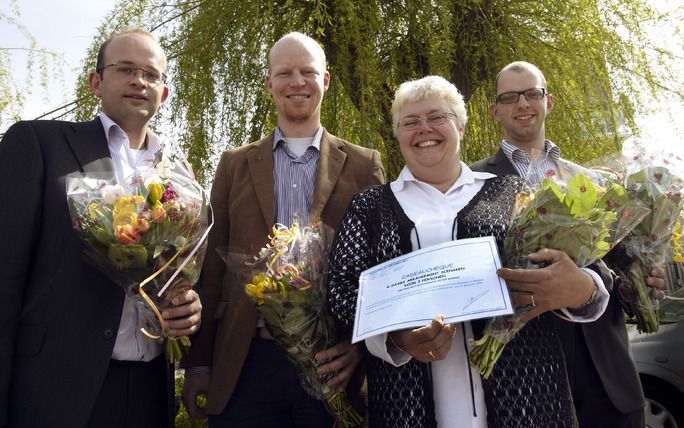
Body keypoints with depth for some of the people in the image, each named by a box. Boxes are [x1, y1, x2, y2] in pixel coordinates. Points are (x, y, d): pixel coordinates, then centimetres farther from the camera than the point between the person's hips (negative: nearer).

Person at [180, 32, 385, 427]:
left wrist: (363, 341, -9)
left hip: (331, 363, 0)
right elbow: (212, 266, 7)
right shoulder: (235, 164, 8)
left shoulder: (363, 165, 5)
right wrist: (198, 362, 5)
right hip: (246, 365, 1)